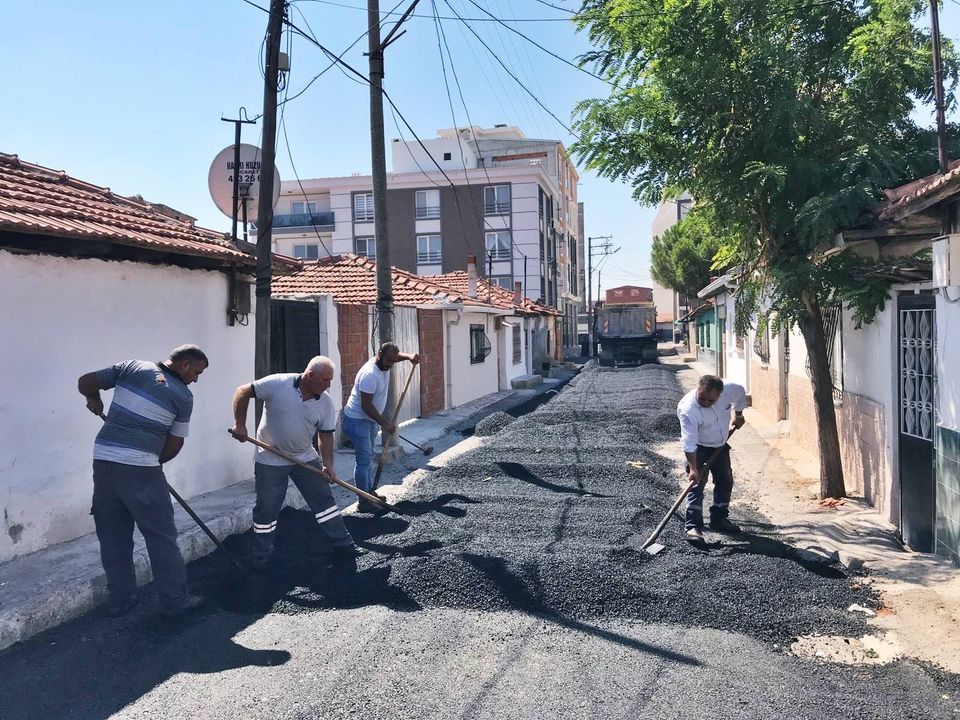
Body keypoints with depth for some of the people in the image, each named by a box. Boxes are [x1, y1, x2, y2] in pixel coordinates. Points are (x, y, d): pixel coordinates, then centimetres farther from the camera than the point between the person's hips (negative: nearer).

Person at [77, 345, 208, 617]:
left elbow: (85, 382, 8)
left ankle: (120, 600, 23)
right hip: (140, 467, -5)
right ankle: (175, 599, 12)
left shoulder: (132, 367, 8)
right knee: (161, 535, 6)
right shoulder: (183, 396, 0)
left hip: (103, 460, 5)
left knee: (113, 535, 14)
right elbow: (174, 444, 4)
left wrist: (95, 401, 28)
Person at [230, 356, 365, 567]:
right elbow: (243, 392, -13)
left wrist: (328, 464, -9)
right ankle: (261, 556, 23)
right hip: (270, 460, -3)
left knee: (324, 499, 3)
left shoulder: (326, 402, -7)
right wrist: (240, 424, -19)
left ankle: (343, 546, 12)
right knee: (267, 508, 5)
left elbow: (326, 435, -2)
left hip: (305, 457, 4)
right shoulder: (278, 384, -20)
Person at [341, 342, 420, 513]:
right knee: (364, 460, -10)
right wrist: (384, 423, -28)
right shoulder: (370, 374, -29)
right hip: (356, 420, -10)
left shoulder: (385, 363, -3)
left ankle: (370, 492, 27)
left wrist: (409, 356, 0)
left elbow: (397, 355, 21)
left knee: (369, 457, 16)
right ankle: (363, 503, -5)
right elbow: (366, 405, -29)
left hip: (370, 419, 10)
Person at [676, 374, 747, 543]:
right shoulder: (688, 409, -36)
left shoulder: (729, 389, -23)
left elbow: (741, 393, 4)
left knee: (725, 481, 13)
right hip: (698, 447, -6)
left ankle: (719, 519, 28)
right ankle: (693, 526, -16)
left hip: (720, 445, 6)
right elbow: (689, 442, -38)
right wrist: (693, 468, -40)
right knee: (697, 484, -16)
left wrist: (738, 415, 9)